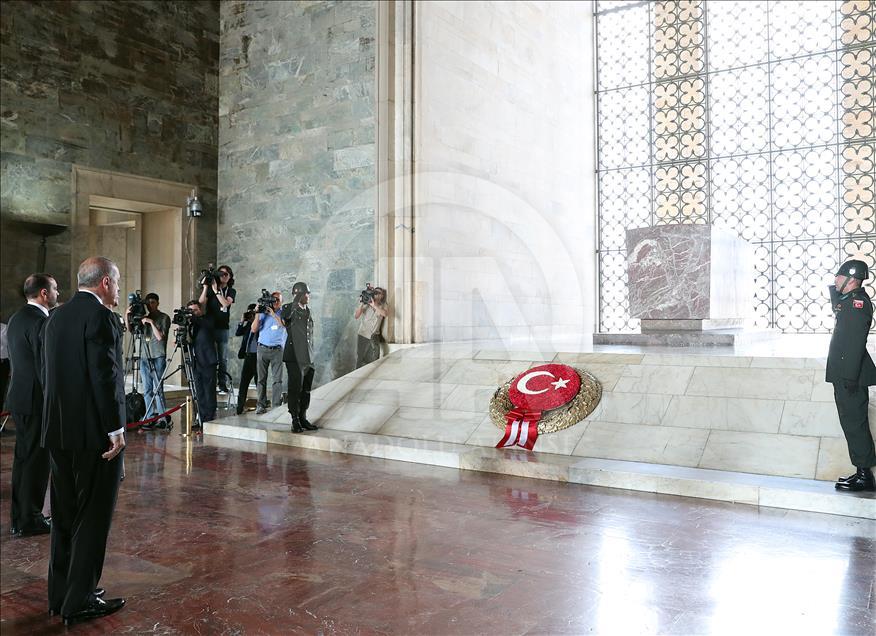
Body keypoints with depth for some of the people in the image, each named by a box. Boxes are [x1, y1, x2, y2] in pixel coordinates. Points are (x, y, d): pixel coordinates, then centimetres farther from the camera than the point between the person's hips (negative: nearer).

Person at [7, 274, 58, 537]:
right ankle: (30, 520, 7)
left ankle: (19, 518, 25)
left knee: (23, 457, 16)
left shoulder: (16, 318, 13)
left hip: (19, 397, 10)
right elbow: (45, 367, -20)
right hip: (37, 399, -10)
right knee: (36, 460, -1)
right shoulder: (40, 322, -18)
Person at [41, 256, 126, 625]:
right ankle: (81, 601, 11)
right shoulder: (100, 316, -15)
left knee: (65, 515, 17)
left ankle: (61, 594, 27)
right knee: (93, 517, 2)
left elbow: (49, 374, 15)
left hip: (58, 431, 9)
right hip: (94, 432, -9)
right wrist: (115, 429, -16)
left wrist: (59, 420, 19)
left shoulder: (55, 318, 12)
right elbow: (105, 376, -20)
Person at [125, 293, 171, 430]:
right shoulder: (144, 318, 15)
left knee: (158, 389, -9)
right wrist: (127, 315, -5)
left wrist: (151, 322, -15)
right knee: (147, 390, 5)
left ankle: (163, 418, -3)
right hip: (144, 357, 5)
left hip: (158, 358, -5)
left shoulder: (164, 318, 0)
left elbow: (160, 336, -8)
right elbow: (130, 329, 8)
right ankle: (150, 418, 9)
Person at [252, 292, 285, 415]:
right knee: (262, 378, 2)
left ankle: (276, 406, -8)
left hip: (277, 350, -2)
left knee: (277, 379, -7)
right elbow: (253, 329, 4)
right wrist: (257, 314, -5)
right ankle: (261, 405, 5)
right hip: (262, 348, 2)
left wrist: (273, 314, -17)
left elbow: (284, 324, -12)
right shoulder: (263, 313, 11)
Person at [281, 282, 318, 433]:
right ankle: (295, 421, 2)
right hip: (295, 357, -7)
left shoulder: (307, 310, 17)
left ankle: (303, 419, 19)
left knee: (306, 390, 10)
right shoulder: (290, 308, -4)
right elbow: (285, 317, -31)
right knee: (295, 389, -4)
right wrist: (296, 301, -35)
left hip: (308, 358, 7)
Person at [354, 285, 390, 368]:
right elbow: (356, 316, -8)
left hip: (374, 338, 1)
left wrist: (374, 305, -26)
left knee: (373, 361, -3)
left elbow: (385, 314, -18)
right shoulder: (366, 304, 1)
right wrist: (361, 304, -19)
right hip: (363, 336, -1)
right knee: (360, 361, 0)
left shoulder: (384, 306, 4)